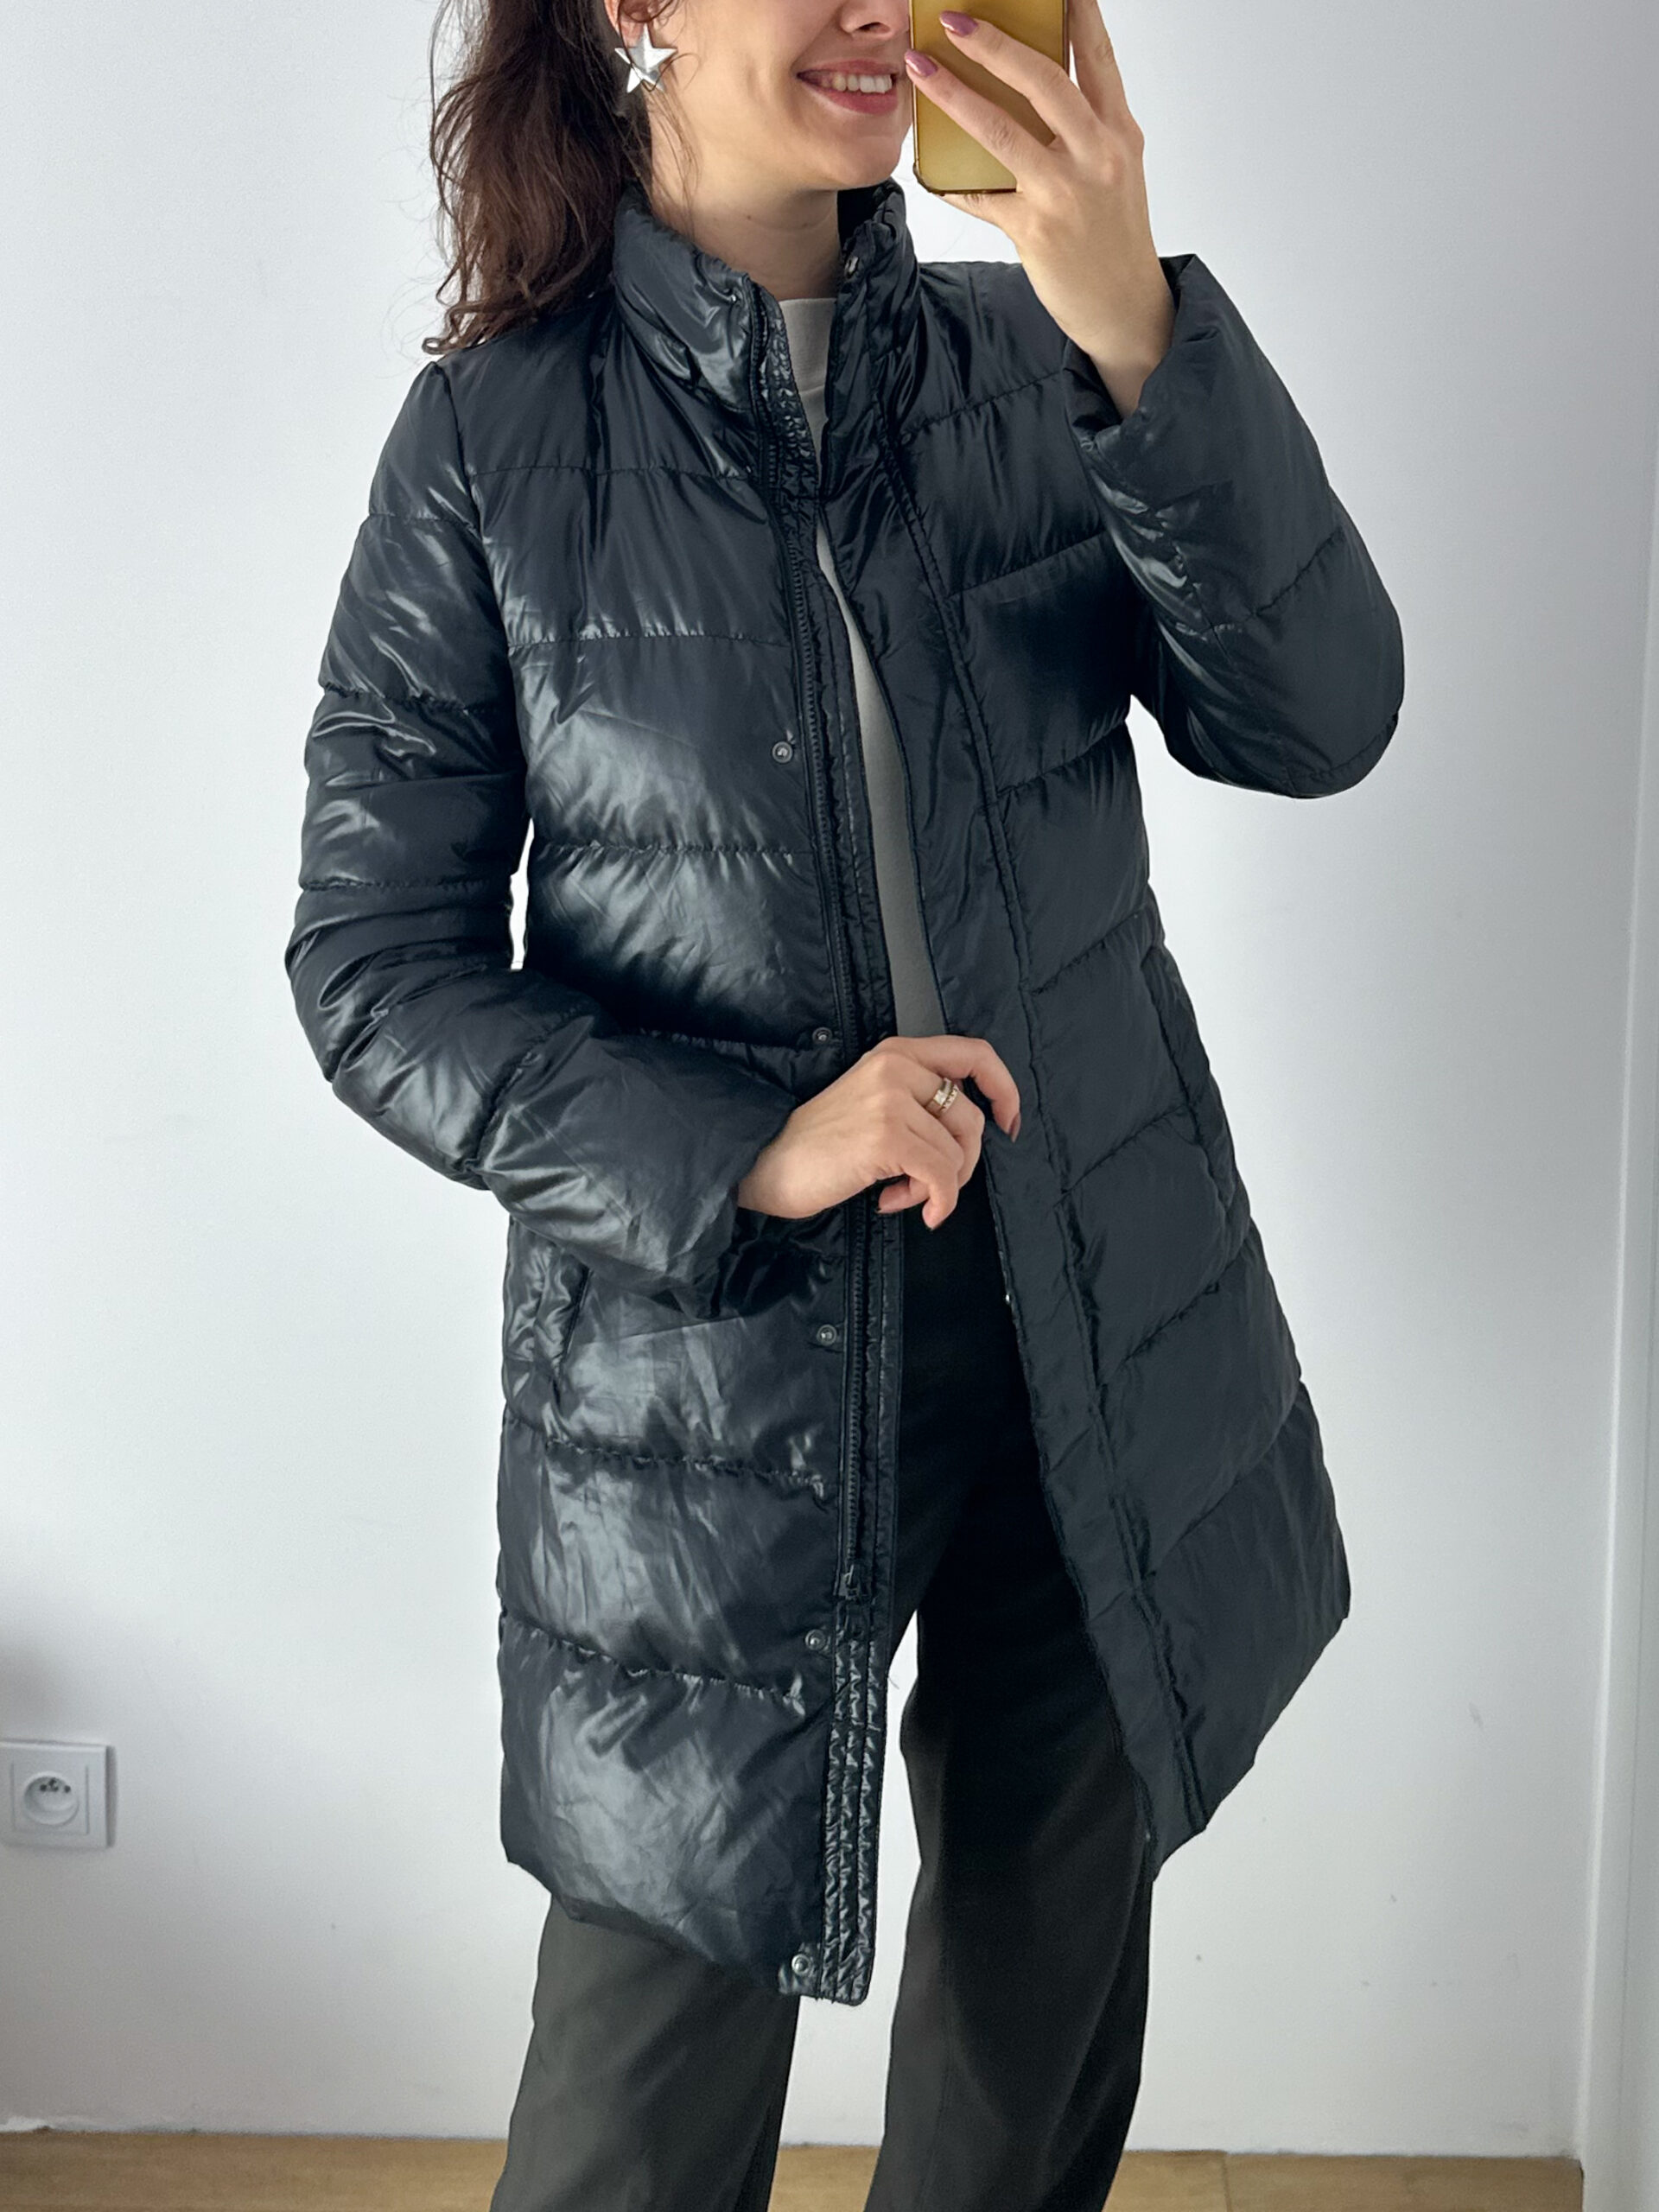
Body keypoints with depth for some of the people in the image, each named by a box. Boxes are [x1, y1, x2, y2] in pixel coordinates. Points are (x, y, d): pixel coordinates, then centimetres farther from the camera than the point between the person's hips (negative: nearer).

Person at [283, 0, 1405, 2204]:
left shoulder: (1033, 366, 1)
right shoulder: (493, 443, -7)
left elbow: (1317, 723, -9)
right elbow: (375, 968, -7)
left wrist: (1139, 335, -22)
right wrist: (748, 1154, -20)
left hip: (1099, 1341, 4)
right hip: (711, 1353, -3)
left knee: (1047, 2028, 20)